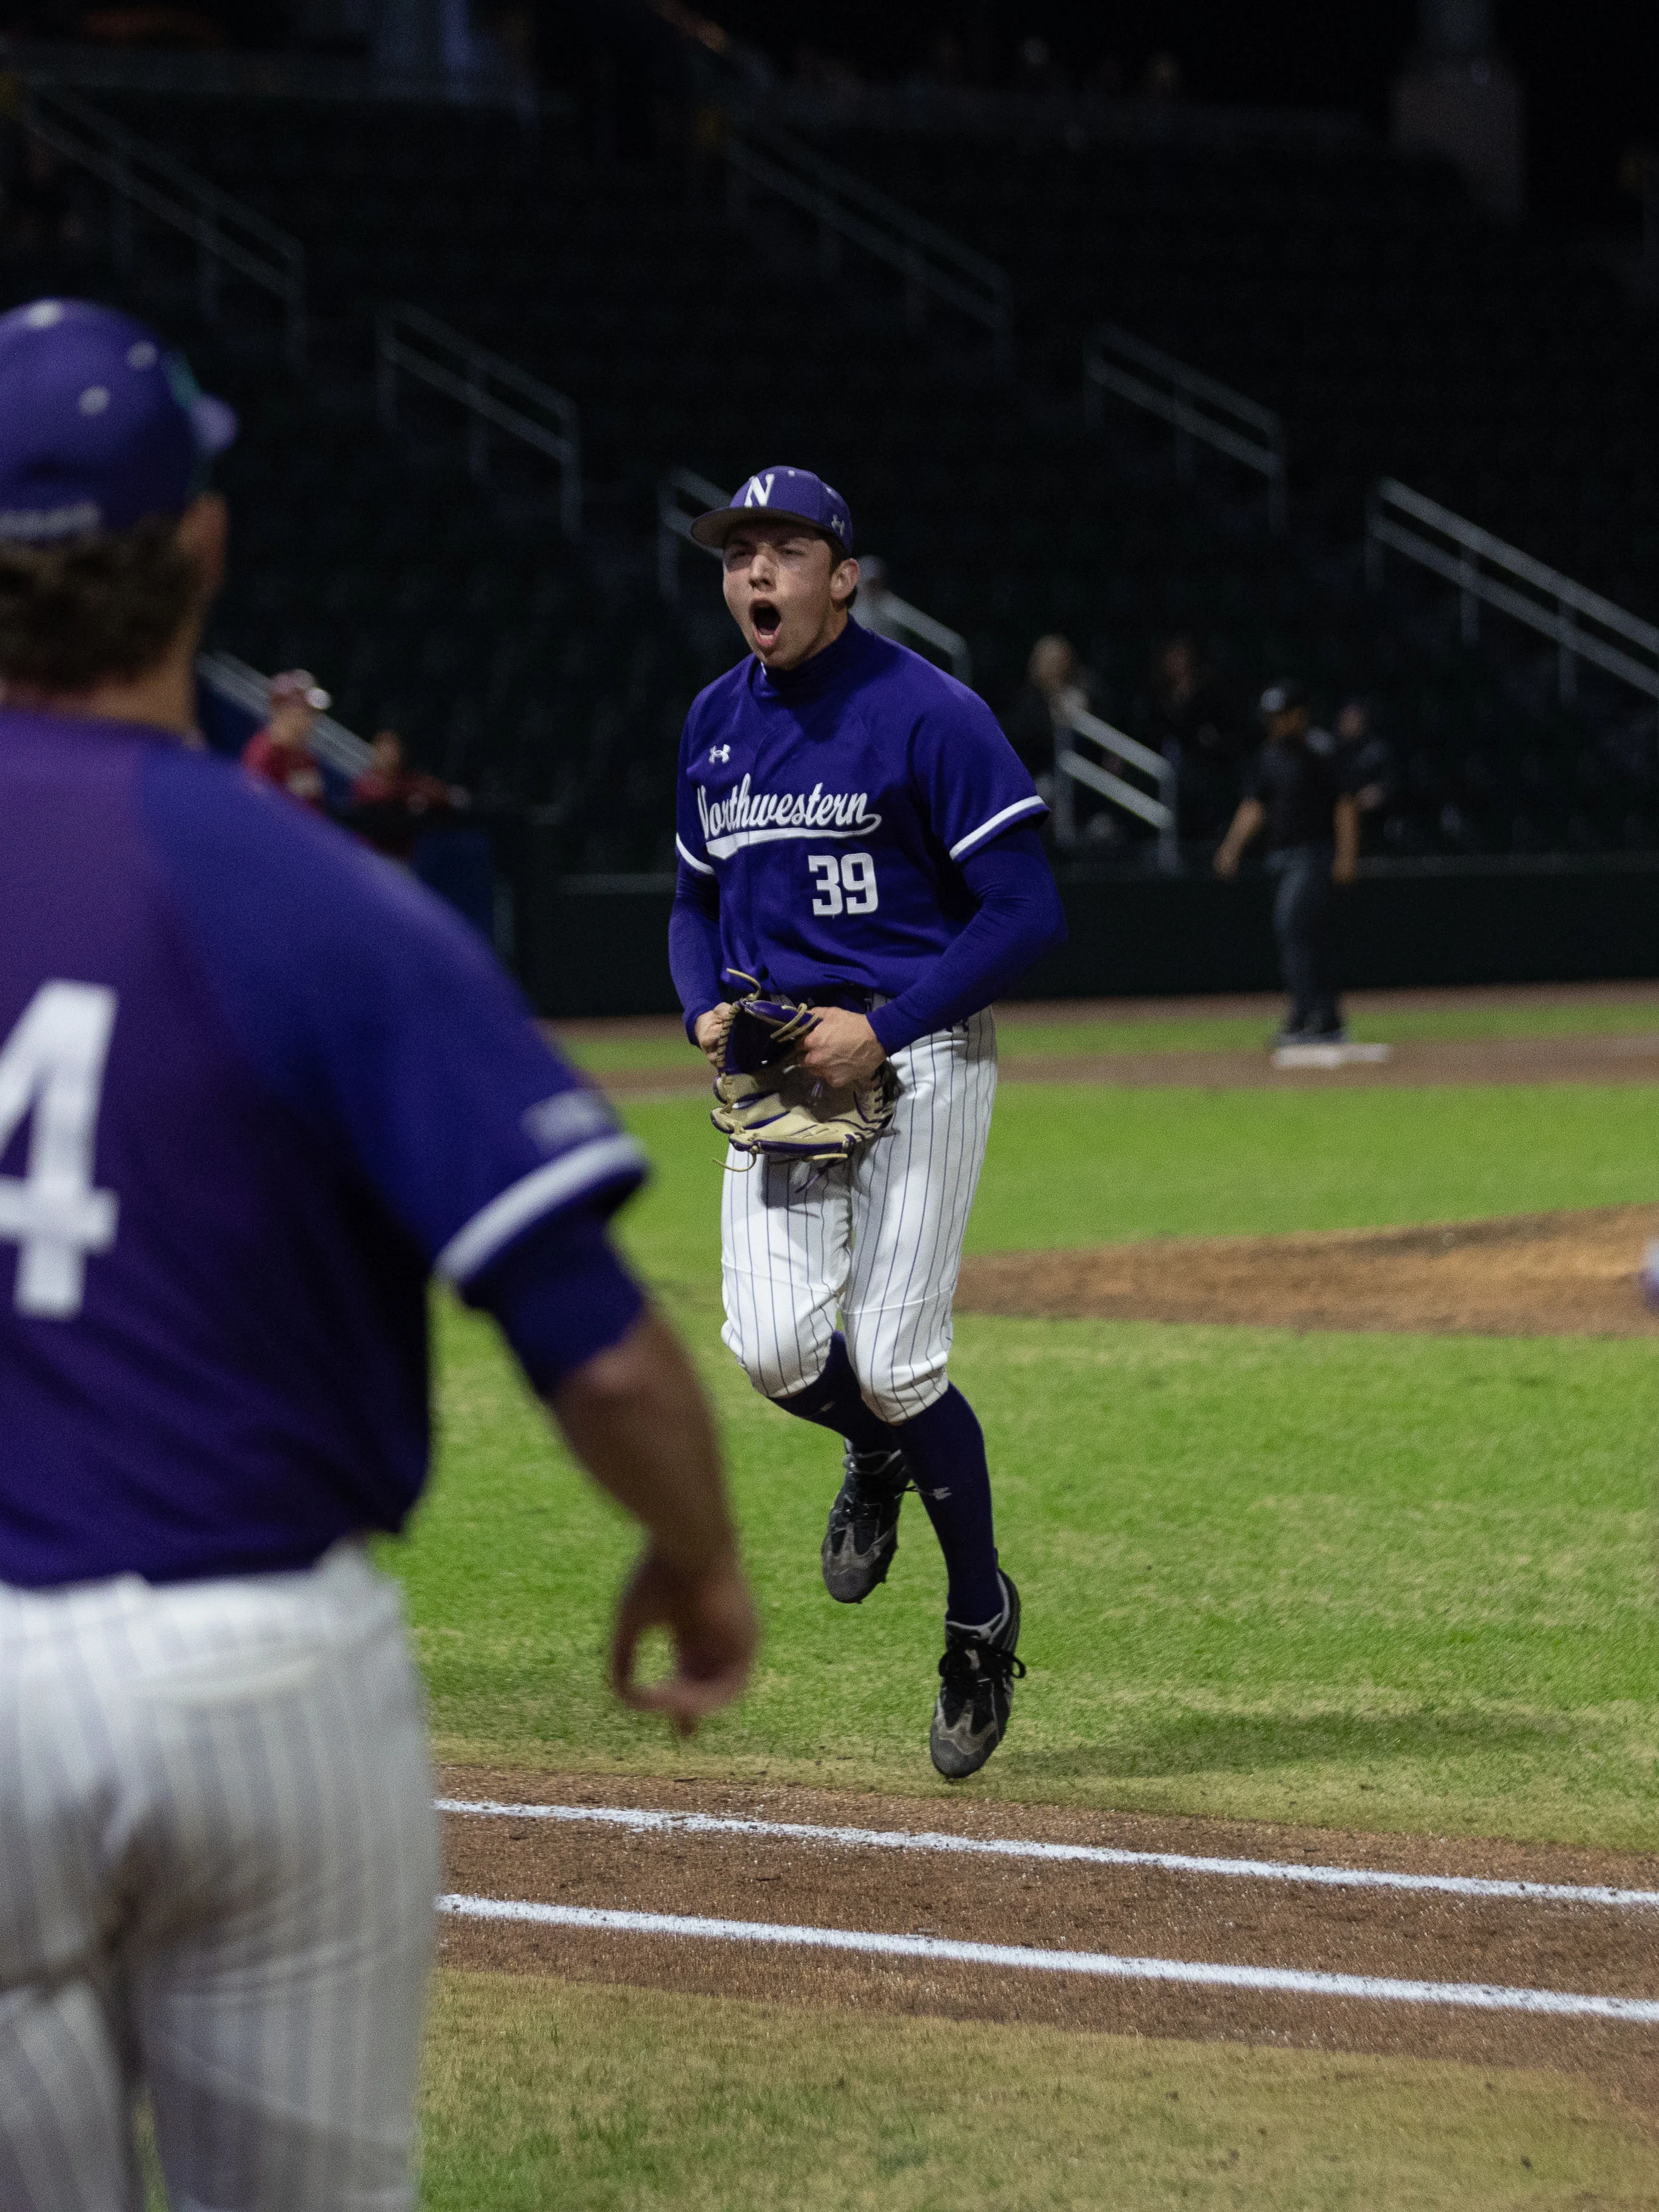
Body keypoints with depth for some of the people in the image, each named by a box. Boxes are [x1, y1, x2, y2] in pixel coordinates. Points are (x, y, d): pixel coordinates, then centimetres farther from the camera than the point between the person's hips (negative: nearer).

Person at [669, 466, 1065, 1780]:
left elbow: (1027, 912, -12)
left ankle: (983, 1612, 14)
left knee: (896, 1366, -10)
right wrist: (707, 1010, 0)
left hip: (917, 1058, -5)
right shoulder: (717, 724, 10)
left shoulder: (927, 715, -11)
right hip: (778, 1066, 5)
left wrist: (883, 1030, -19)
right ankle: (880, 1455, 26)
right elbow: (698, 901, 22)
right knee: (777, 1349, -10)